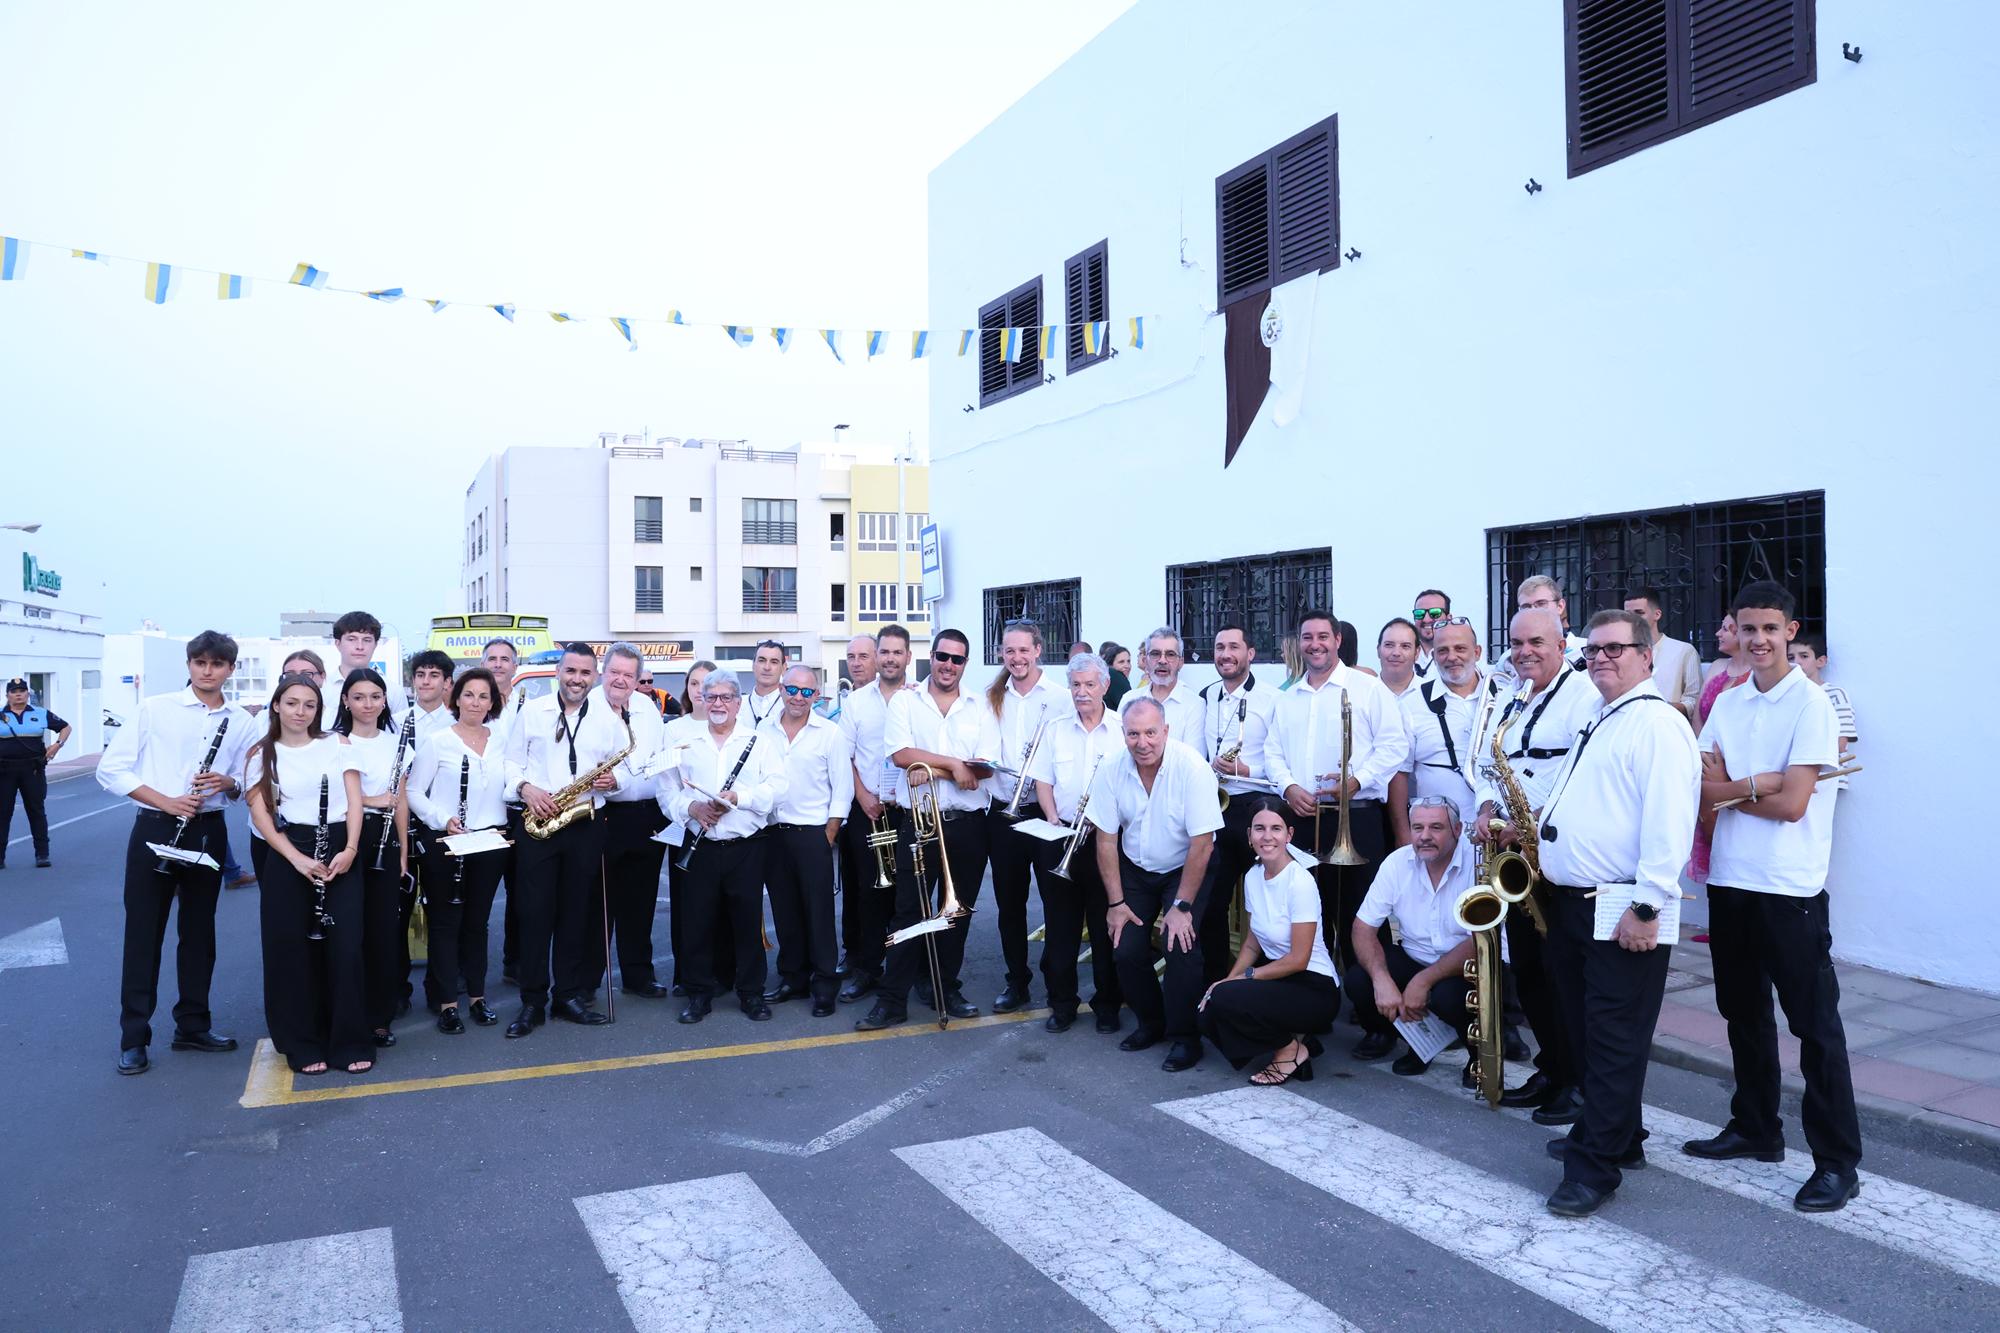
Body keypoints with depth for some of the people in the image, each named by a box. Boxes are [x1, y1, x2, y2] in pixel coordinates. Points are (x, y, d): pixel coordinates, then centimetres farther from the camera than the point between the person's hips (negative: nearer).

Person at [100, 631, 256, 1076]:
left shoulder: (241, 723, 5)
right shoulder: (155, 709, -3)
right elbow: (110, 770, -6)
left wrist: (228, 783, -13)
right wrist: (167, 802, -16)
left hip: (207, 833, 3)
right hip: (154, 828, -3)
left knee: (199, 931, 11)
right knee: (143, 932, 1)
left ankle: (192, 1025, 24)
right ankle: (134, 1037, 11)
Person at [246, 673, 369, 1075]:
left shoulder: (337, 744, 8)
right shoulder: (262, 755, 6)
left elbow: (354, 799, 2)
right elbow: (260, 813, -1)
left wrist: (350, 849, -14)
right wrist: (296, 859, -14)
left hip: (340, 851, 0)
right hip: (288, 856, 0)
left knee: (346, 946, -4)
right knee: (292, 948, 0)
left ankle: (351, 1042, 6)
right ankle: (303, 1044, 13)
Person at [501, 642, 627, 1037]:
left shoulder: (609, 720, 8)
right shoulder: (530, 711, 5)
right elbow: (511, 762, 5)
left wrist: (613, 780, -11)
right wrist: (525, 787, -14)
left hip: (586, 825, 1)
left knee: (577, 912, 7)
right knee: (535, 911, -1)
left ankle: (571, 996, 16)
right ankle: (532, 1002, 7)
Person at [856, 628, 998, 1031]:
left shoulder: (980, 710, 6)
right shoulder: (905, 702, 3)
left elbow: (985, 768, -6)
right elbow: (900, 754, -12)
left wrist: (931, 770, -14)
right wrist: (953, 763, -14)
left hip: (967, 826, 2)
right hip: (917, 822, -2)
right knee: (909, 911, 0)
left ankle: (945, 989, 25)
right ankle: (892, 1000, 6)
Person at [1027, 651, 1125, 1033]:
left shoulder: (1122, 730, -1)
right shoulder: (1056, 729, 8)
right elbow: (1043, 781, 9)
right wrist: (1053, 819, -6)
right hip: (1059, 836, 3)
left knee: (1106, 925, 4)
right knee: (1060, 923, 7)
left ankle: (1107, 1004, 18)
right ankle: (1062, 1002, 19)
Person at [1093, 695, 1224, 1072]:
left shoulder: (1191, 767, -25)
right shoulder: (1116, 769, -13)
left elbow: (1202, 843, -23)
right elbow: (1106, 839, -5)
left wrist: (1182, 906, -21)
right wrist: (1115, 902, -6)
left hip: (1186, 868, -4)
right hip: (1135, 870, 4)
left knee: (1180, 944, -20)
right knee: (1126, 949, -6)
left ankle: (1185, 1037, -1)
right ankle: (1151, 1022, 20)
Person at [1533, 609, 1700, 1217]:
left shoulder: (1658, 724, -12)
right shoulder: (1595, 725, 18)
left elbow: (1668, 821, -21)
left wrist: (1646, 905, -24)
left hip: (1622, 914, -9)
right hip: (1568, 903, 10)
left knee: (1614, 1041, -2)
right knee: (1583, 1029, 17)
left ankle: (1596, 1166, 4)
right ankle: (1616, 1135, 31)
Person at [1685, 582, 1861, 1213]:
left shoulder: (1811, 703, -8)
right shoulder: (1727, 704, 9)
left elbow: (1792, 804, -15)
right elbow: (1703, 788, 0)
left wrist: (1729, 787, -3)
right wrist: (1759, 784, -15)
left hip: (1790, 888, -6)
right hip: (1729, 881, 6)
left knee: (1815, 1023, 0)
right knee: (1744, 1012, 16)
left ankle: (1837, 1162, 9)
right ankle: (1755, 1129, 31)